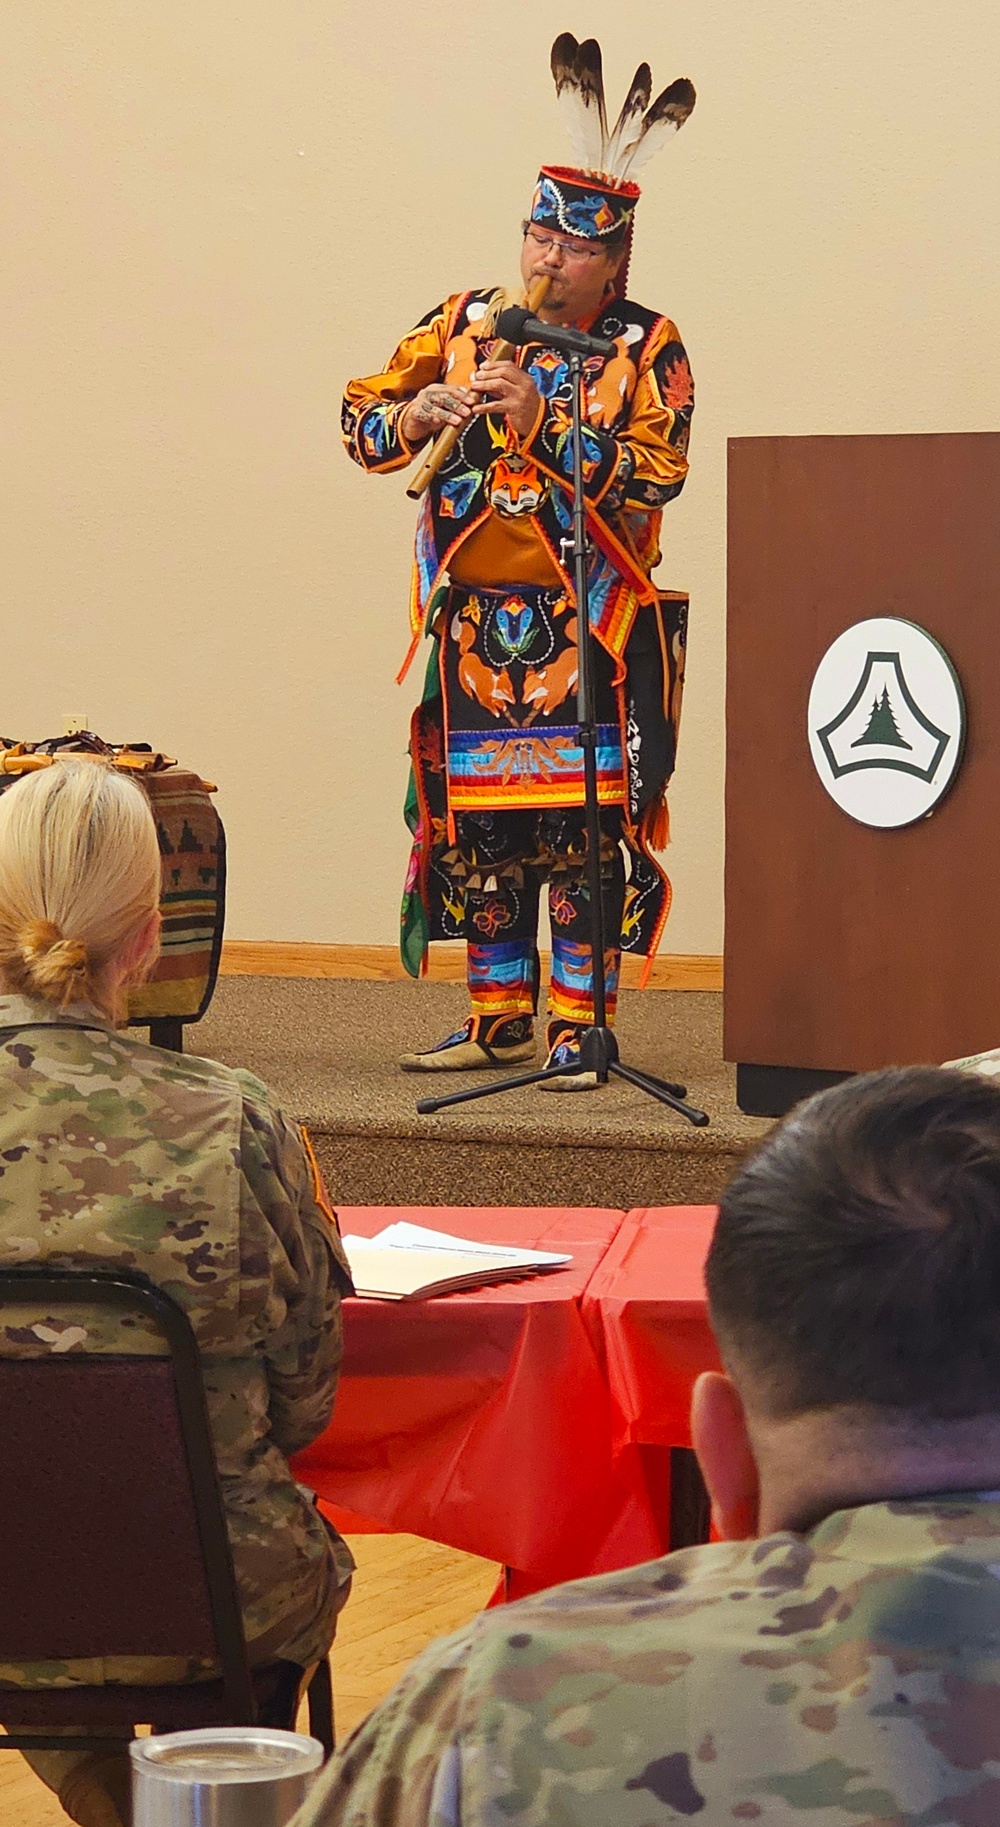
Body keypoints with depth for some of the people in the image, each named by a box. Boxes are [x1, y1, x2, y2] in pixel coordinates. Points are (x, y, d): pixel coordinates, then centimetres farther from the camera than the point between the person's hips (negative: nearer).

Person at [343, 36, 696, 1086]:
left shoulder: (646, 350, -1)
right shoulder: (463, 325, 9)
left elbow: (654, 475, -15)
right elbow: (361, 419, 9)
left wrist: (544, 423, -22)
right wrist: (416, 416, -13)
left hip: (588, 634, -4)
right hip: (475, 625, 4)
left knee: (587, 827, -7)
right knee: (477, 823, 7)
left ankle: (578, 1028, 0)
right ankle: (501, 1022, 17)